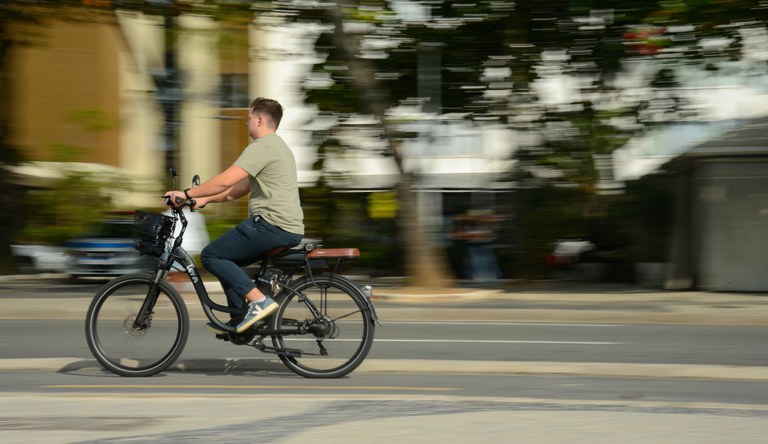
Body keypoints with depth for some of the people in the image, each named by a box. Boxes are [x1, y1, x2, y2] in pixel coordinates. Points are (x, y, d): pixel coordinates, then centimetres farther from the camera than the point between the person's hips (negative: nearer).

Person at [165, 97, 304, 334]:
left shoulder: (262, 146, -11)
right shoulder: (276, 146, 23)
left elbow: (225, 180, -20)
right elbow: (239, 188, 24)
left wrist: (187, 194, -12)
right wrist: (205, 199, 19)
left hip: (271, 225, -10)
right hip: (290, 228, 10)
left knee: (211, 256, -6)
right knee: (226, 259, 21)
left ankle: (259, 301, -15)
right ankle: (239, 322, 18)